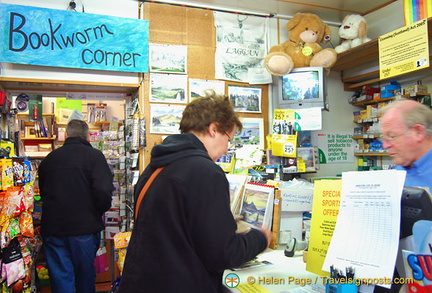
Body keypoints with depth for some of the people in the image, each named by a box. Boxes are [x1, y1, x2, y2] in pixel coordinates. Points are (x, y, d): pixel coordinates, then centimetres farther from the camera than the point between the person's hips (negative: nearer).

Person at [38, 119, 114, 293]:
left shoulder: (49, 158, 6)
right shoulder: (94, 155, -8)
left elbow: (42, 193, 16)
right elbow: (103, 191, -19)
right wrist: (100, 210, 0)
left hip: (52, 227, 3)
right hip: (85, 227, -2)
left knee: (60, 279, 9)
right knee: (85, 274, 17)